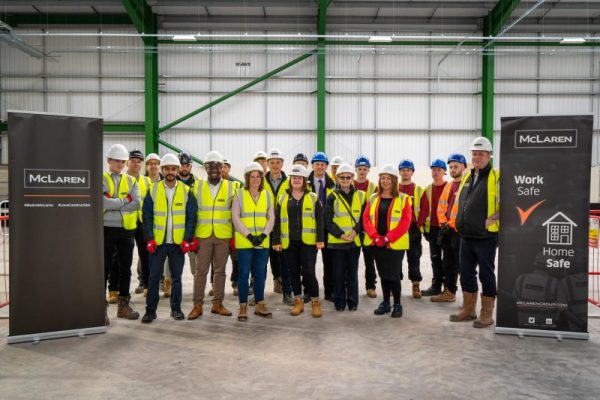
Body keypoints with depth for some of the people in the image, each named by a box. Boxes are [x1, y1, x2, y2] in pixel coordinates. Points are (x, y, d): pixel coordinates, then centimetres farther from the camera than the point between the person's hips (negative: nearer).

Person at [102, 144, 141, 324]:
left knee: (125, 268, 10)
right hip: (107, 229, -4)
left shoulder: (131, 181, 9)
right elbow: (102, 202, -18)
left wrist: (113, 205, -12)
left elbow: (136, 203, -7)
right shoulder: (101, 179, -1)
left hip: (127, 229, 4)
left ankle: (123, 305, 22)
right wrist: (124, 201, -11)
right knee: (105, 269, 3)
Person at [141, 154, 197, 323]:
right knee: (154, 276, 4)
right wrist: (150, 239, -7)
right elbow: (147, 216, 1)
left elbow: (191, 217, 0)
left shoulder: (186, 191, 1)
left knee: (177, 277, 9)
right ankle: (150, 310, 15)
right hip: (158, 241, 0)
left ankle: (176, 308, 22)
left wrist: (187, 239, -7)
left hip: (178, 242, 0)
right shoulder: (153, 190, 2)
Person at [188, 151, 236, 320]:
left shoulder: (230, 187, 3)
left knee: (220, 270, 8)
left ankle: (217, 304, 19)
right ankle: (198, 305, 11)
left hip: (223, 236, 0)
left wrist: (234, 236, 1)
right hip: (203, 235, 0)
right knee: (201, 270, 2)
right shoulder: (197, 186, 4)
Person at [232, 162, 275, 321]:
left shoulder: (267, 195, 8)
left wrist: (264, 234, -9)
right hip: (244, 241, -3)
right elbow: (235, 217, -6)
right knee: (243, 274, 1)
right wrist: (249, 235, -13)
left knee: (260, 274, 10)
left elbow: (271, 217, 6)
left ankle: (260, 305, 22)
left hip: (263, 242, 3)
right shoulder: (239, 194, -1)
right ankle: (243, 307, 12)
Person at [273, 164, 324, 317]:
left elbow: (319, 220, 0)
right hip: (289, 242, 3)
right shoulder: (283, 198, 9)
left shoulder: (313, 198, 4)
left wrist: (320, 239, -8)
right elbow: (277, 221, 8)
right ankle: (298, 301, 21)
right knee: (294, 272, 9)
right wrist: (276, 241, 3)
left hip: (308, 241, -3)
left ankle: (315, 302, 10)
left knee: (308, 272, -6)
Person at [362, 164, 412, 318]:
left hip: (394, 244, -4)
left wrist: (388, 238, -17)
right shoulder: (373, 198, 10)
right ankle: (385, 303, 24)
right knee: (383, 274, 12)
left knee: (393, 275, -4)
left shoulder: (403, 199, -2)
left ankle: (397, 304, 12)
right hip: (376, 243, 4)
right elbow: (366, 218, 3)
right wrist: (376, 237, -11)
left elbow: (405, 221, -10)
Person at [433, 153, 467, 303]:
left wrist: (452, 224, -15)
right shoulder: (448, 186, 17)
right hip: (447, 230, 8)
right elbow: (441, 207, 18)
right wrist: (443, 223, 3)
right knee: (448, 263, 14)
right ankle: (449, 292, 24)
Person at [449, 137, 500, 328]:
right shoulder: (467, 177, 13)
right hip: (466, 236, 7)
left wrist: (490, 220, -18)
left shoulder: (497, 177, -8)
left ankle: (486, 314, 14)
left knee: (486, 274, 3)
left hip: (485, 236, -7)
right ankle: (468, 309, 26)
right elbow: (458, 202, 23)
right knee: (466, 273, 13)